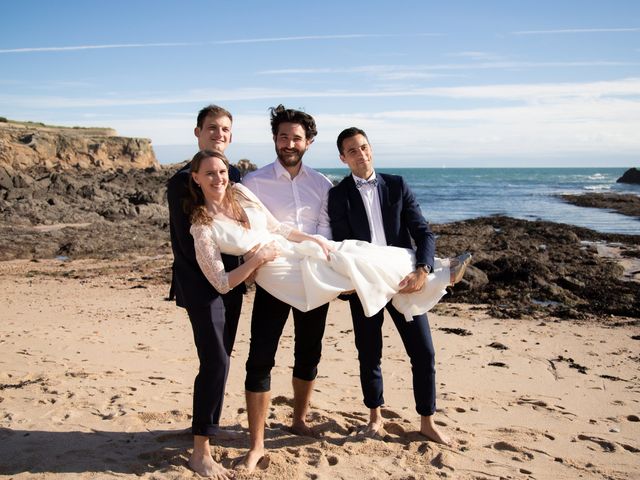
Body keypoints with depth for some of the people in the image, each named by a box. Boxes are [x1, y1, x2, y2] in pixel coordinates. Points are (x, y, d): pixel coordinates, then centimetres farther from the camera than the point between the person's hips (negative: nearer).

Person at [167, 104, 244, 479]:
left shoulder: (234, 176, 11)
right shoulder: (183, 180, -9)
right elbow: (186, 241, -11)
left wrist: (239, 271, 6)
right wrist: (216, 274, -12)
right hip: (200, 282, -7)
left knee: (221, 358, 14)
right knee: (215, 361, -11)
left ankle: (210, 426, 32)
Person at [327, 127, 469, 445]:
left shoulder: (397, 185, 2)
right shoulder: (338, 195, -1)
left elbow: (423, 233, -4)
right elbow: (342, 246, -5)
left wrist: (422, 271, -21)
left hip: (404, 279, 1)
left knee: (423, 353, 3)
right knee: (369, 355, 11)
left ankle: (427, 422, 22)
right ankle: (375, 416, 34)